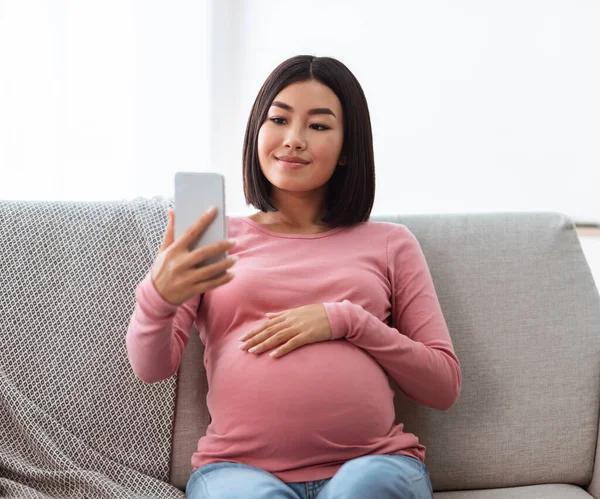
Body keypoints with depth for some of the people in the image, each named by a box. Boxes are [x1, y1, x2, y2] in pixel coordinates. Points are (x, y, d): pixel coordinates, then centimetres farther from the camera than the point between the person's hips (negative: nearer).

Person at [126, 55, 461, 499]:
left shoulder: (390, 244, 15)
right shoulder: (214, 241, 16)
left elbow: (444, 385, 10)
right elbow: (151, 368, 4)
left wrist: (346, 320, -4)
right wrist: (158, 297, -19)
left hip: (372, 463, 1)